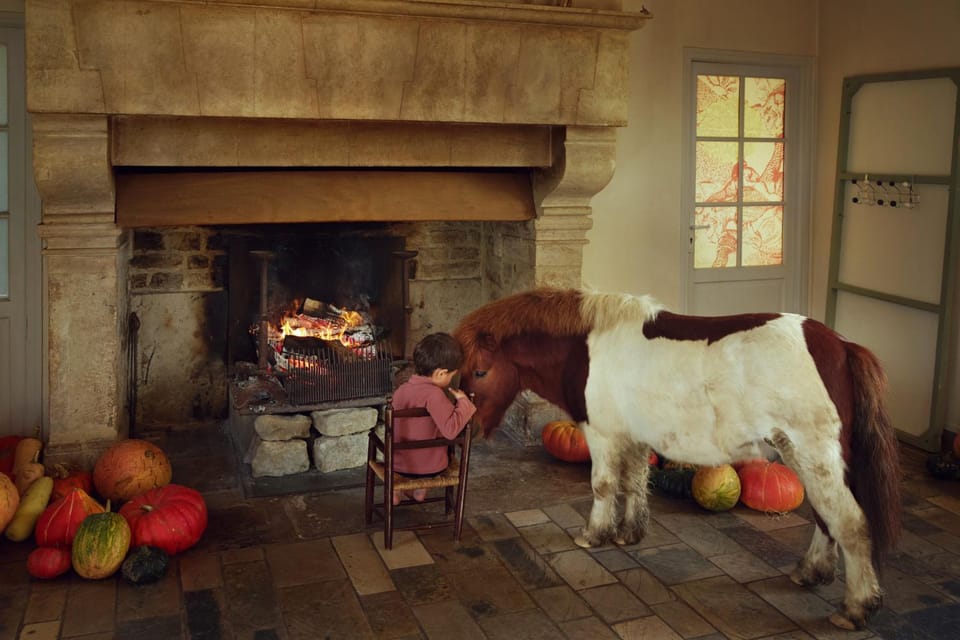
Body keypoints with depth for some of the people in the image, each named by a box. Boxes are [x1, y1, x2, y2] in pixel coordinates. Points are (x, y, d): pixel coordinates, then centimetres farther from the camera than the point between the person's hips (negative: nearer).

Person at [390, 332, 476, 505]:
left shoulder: (400, 390, -4)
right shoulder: (434, 394, -25)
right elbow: (451, 429, -34)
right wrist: (463, 401, -20)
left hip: (397, 465, 4)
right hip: (430, 468, -4)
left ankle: (395, 489, 23)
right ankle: (420, 487, 23)